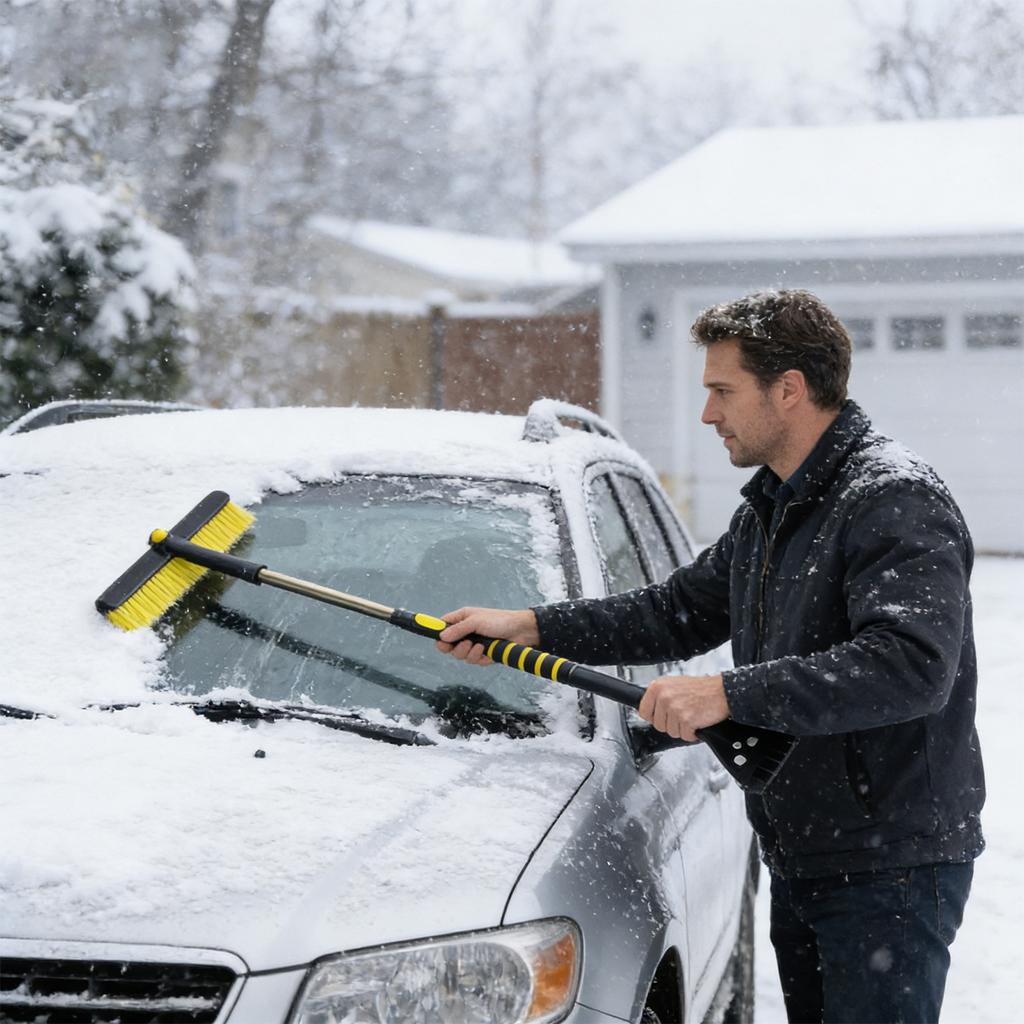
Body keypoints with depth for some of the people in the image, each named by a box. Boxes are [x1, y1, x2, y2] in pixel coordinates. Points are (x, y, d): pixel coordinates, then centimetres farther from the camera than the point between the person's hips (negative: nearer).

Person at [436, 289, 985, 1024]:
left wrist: (729, 693, -31)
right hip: (798, 860, 9)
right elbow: (682, 610, 22)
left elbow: (913, 666, -30)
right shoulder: (770, 507, 14)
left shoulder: (896, 500, -18)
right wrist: (530, 627, 15)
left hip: (892, 866, -9)